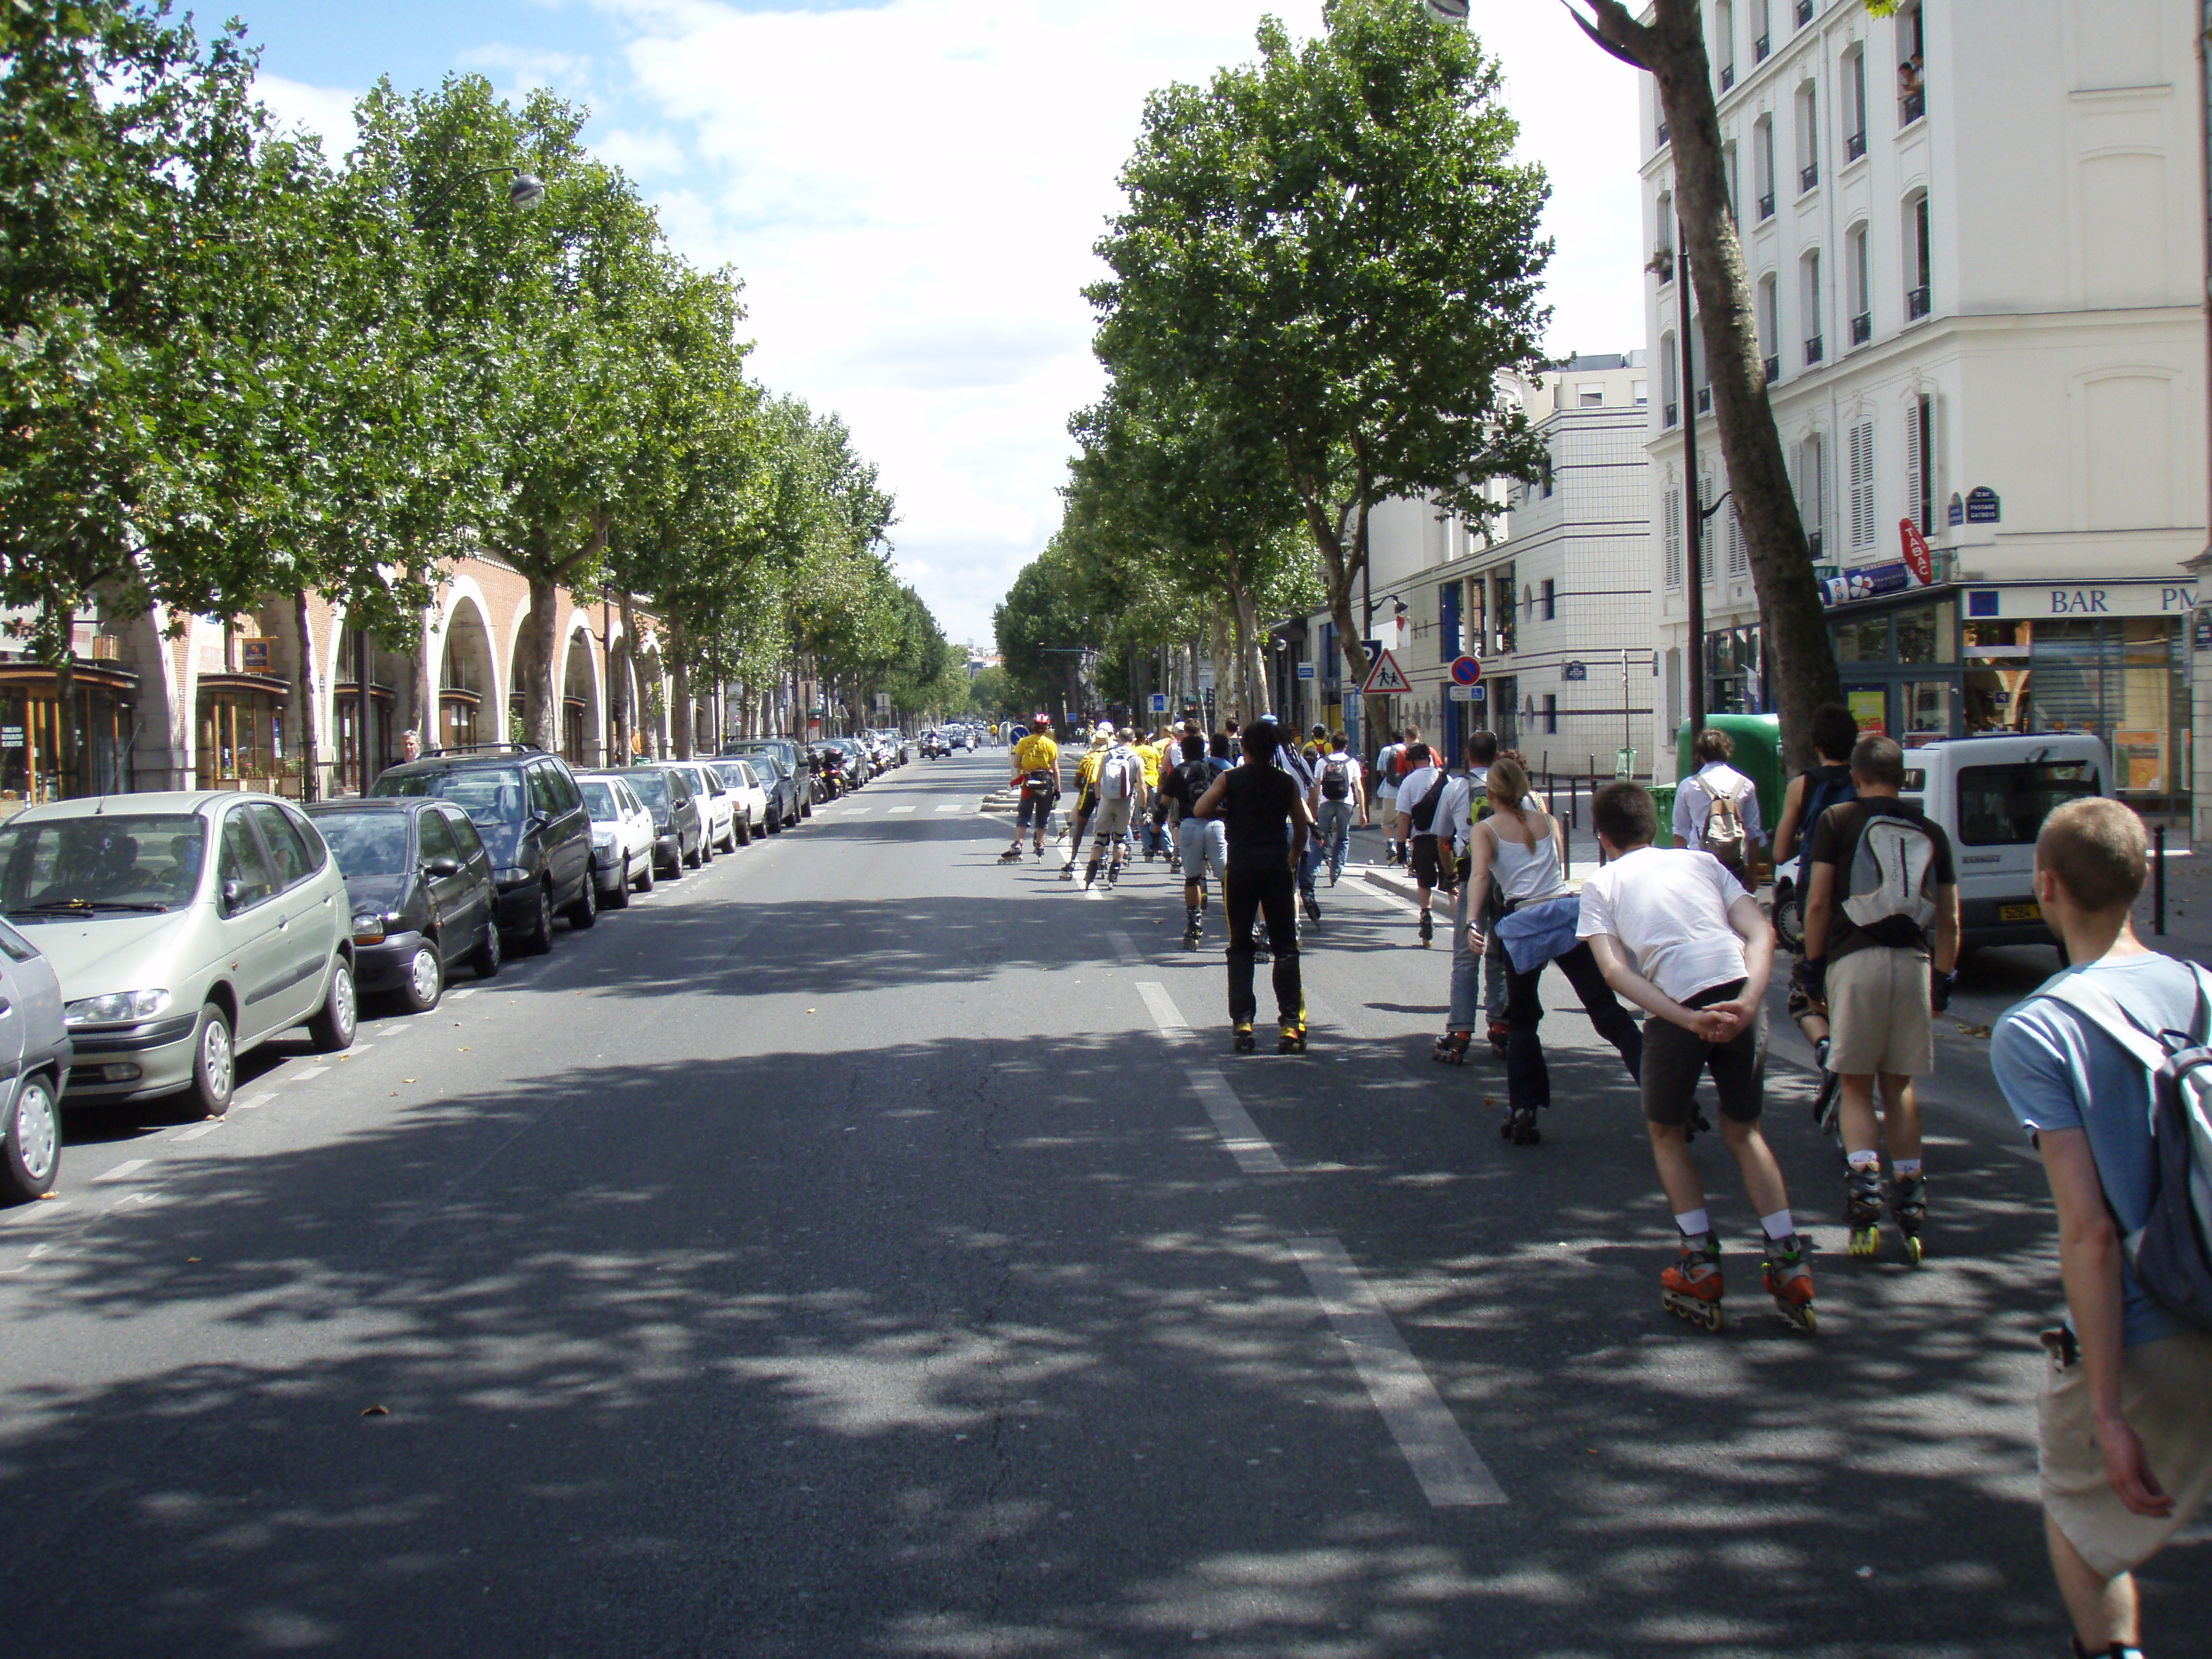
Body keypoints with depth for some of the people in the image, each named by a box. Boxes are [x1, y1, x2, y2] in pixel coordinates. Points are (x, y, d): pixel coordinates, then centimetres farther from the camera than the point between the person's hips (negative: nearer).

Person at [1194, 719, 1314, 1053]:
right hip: (1277, 866, 1)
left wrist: (1227, 813, 9)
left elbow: (1201, 809, -10)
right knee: (1285, 947, 5)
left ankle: (1242, 1023, 2)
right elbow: (1302, 827, 8)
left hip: (1241, 866, 0)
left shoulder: (1230, 779, 0)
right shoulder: (1287, 782, 4)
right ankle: (1290, 1024, -3)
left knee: (1240, 946, 9)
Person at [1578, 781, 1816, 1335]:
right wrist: (1748, 1000, -5)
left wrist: (1686, 1018, -10)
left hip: (1678, 999, -3)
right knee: (1742, 1128, 23)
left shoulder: (1602, 884, 19)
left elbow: (1614, 969, -1)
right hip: (1740, 992, 3)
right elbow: (1761, 930, 9)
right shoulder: (1700, 860, 26)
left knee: (1667, 1132, 21)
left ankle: (1702, 1270, 14)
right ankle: (1788, 1265, 14)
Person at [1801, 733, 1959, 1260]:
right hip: (1913, 961, 3)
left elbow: (1818, 902, -1)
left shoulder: (1837, 821, 4)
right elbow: (1949, 920, 13)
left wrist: (1813, 965, 6)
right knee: (1900, 1085, 13)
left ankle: (1864, 1177, -15)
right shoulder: (1930, 831, 14)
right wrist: (1944, 980, 20)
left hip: (1854, 959, -3)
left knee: (1855, 1084, 4)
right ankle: (1909, 1193, 9)